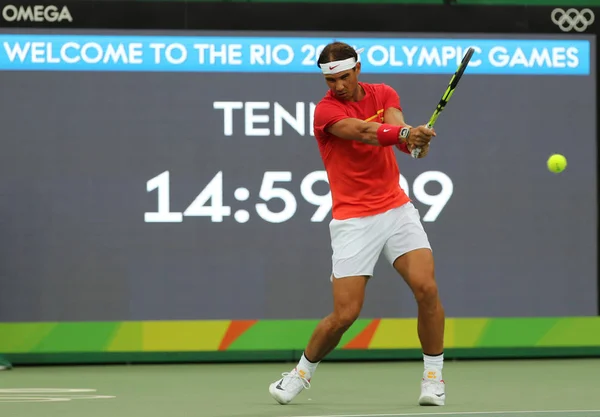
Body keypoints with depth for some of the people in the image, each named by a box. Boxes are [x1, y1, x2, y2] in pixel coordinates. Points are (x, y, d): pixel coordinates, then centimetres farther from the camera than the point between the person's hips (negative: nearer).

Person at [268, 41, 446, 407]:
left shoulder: (384, 95, 5)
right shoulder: (326, 111, -10)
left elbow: (396, 124, -16)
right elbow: (365, 132, -28)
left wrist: (413, 137, -40)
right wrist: (405, 133, -46)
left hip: (396, 208, 3)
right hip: (353, 221, -3)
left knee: (426, 287, -15)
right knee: (345, 314, -7)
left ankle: (434, 376, 2)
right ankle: (303, 371, 21)